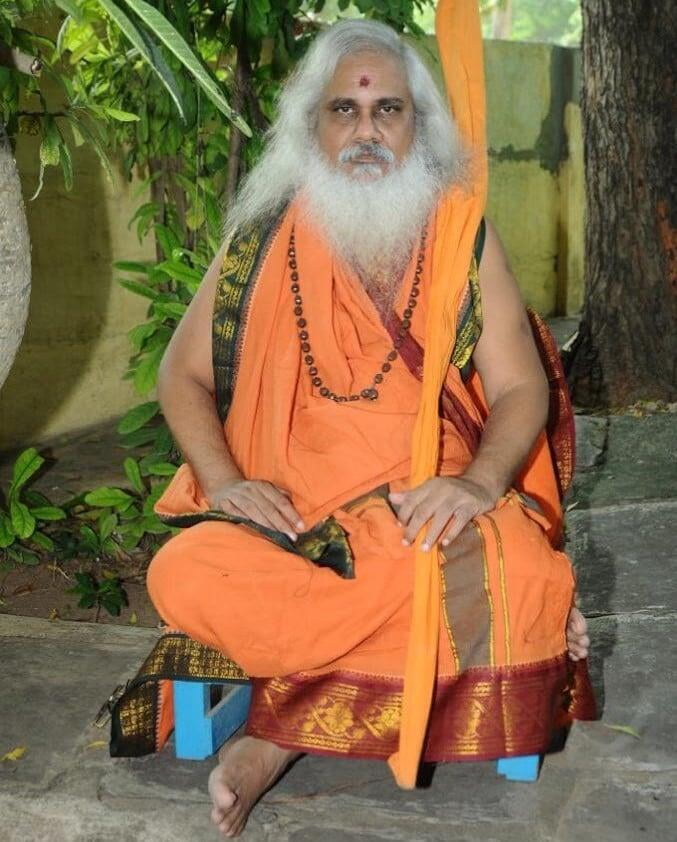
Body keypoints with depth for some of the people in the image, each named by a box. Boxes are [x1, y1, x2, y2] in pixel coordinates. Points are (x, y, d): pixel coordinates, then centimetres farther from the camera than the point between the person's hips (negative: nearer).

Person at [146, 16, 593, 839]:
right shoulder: (266, 238, 5)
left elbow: (520, 388, 0)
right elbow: (182, 373, 8)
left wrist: (480, 479, -21)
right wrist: (224, 480, -10)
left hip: (432, 511, 0)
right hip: (289, 513, 1)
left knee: (523, 577, -33)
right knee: (183, 575, -29)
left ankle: (282, 735, -19)